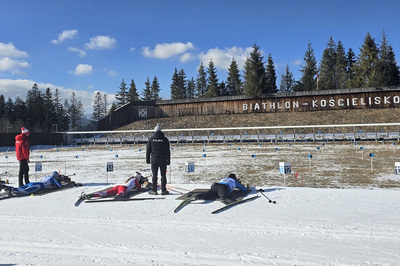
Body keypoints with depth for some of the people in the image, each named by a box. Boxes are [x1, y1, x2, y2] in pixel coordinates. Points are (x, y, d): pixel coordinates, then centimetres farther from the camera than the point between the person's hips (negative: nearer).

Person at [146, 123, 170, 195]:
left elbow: (148, 150, 4)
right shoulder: (165, 139, -1)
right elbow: (168, 151, 0)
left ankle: (154, 190, 8)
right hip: (163, 160, -1)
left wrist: (147, 159, 12)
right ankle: (163, 190, 7)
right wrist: (168, 160, 6)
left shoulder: (151, 139, 0)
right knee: (163, 175, 5)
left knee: (154, 176, 6)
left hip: (154, 160, 1)